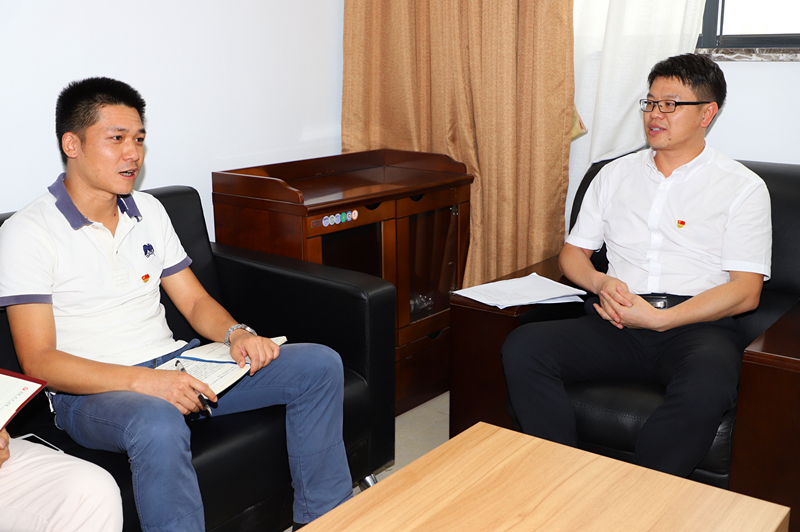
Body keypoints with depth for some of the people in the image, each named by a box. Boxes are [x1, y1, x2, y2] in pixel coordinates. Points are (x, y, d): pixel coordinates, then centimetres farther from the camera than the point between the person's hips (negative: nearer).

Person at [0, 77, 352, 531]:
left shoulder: (149, 210, 11)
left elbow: (195, 301, 14)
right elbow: (38, 361, -15)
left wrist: (236, 334, -10)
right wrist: (142, 381, -29)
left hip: (174, 366, 7)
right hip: (91, 391, -6)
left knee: (320, 364, -5)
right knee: (160, 426, -43)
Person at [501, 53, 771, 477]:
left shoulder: (743, 187, 7)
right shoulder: (614, 175, 20)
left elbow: (745, 292, -1)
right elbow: (572, 253, 21)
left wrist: (658, 319, -13)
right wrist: (601, 283, -4)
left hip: (696, 326, -3)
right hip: (617, 322, 3)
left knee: (706, 386, -39)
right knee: (522, 347, -25)